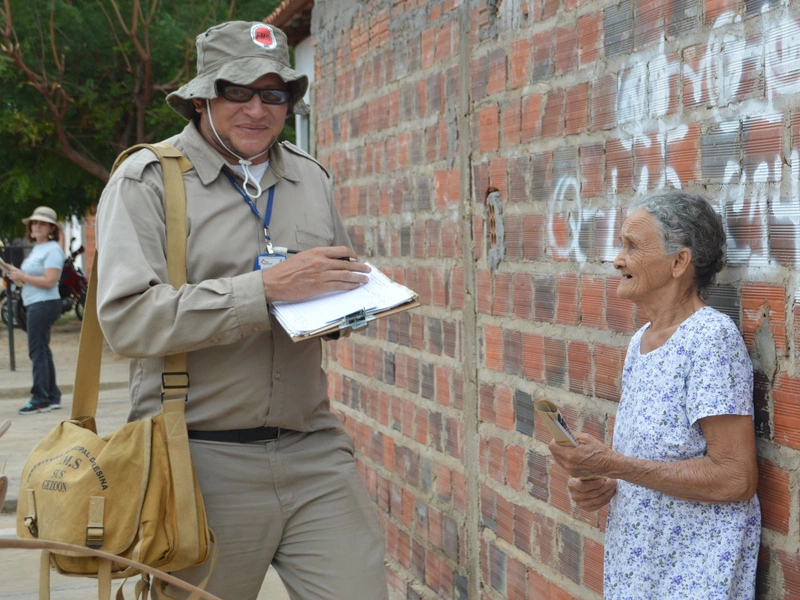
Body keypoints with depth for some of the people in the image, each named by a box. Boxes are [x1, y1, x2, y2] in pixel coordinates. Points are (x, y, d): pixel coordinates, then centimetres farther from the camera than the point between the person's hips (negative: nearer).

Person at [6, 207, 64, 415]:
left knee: (38, 351, -9)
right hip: (34, 304, 10)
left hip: (44, 304, -10)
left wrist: (22, 276, -15)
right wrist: (17, 275, 5)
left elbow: (49, 281, -20)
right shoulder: (36, 248, 18)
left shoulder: (52, 249, -11)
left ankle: (40, 399, -6)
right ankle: (52, 397, 18)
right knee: (41, 351, 12)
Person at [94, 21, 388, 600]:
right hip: (201, 459, -4)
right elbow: (127, 318, -16)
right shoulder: (147, 179, -3)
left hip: (313, 450, 4)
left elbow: (346, 284, 25)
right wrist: (266, 288, -22)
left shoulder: (311, 178, 13)